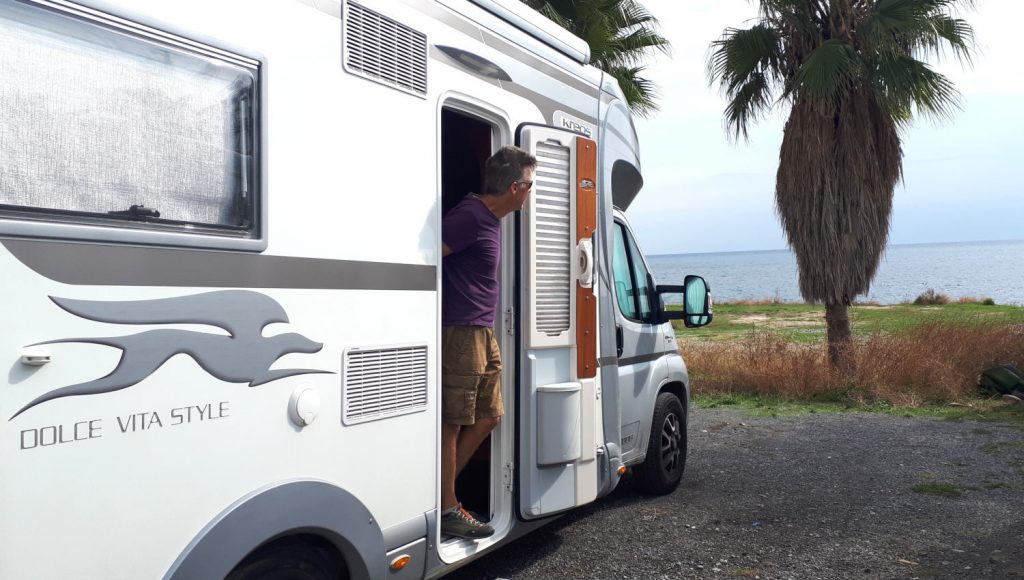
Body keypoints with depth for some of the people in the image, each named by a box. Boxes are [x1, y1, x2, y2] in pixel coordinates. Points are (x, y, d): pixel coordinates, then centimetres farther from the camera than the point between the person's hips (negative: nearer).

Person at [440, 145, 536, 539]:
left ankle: (443, 488, 24)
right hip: (460, 333, -10)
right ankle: (446, 509, 8)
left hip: (483, 334, 10)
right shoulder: (470, 217, -15)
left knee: (488, 417, 14)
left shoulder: (490, 219, 16)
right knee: (452, 423, -2)